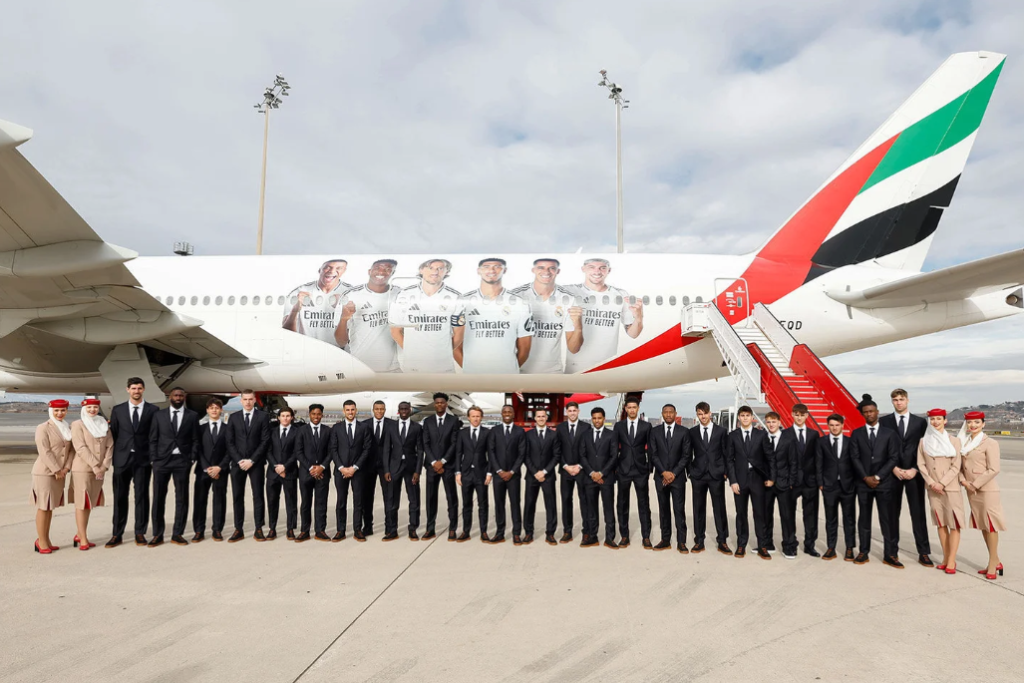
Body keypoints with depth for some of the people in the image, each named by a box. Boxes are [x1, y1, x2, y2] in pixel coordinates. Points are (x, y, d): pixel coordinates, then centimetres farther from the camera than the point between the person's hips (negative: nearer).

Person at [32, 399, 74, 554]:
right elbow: (44, 452, -14)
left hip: (60, 473, 6)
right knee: (43, 507, -3)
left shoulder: (68, 428, 12)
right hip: (45, 472, -6)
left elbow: (72, 449, 9)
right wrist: (57, 470, -14)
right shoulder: (43, 428, -7)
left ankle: (46, 540, 18)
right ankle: (41, 542, 3)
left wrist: (66, 468, -4)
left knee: (50, 507, 11)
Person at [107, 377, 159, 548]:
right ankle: (117, 534, 14)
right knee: (120, 497, 5)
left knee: (142, 496, 4)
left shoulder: (153, 410, 3)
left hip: (143, 459, -1)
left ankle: (140, 533, 12)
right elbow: (113, 435, 7)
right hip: (122, 459, 1)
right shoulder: (118, 410, 7)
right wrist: (111, 459, 3)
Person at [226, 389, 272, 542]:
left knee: (258, 496, 0)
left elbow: (265, 441, -4)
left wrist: (251, 460, -11)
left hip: (256, 463, -2)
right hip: (237, 463, 2)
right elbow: (230, 442, 5)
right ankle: (238, 530, 10)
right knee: (237, 497, 4)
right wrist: (239, 460, -8)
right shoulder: (233, 418, 9)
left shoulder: (263, 417, 2)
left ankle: (258, 530, 5)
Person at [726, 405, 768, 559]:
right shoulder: (733, 435, 4)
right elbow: (729, 459, 2)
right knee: (741, 514, 7)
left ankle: (762, 547, 8)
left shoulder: (761, 434, 4)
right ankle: (741, 545, 16)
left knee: (760, 513, 0)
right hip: (740, 479, 0)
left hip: (757, 479, 0)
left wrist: (768, 477, -2)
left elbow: (766, 457, 5)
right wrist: (732, 481, -4)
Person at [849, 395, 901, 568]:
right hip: (863, 483, 1)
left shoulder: (889, 434, 3)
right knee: (864, 519, 7)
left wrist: (877, 477, -9)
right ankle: (863, 552, 12)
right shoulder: (856, 434, 6)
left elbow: (894, 458, -2)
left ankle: (890, 554, 6)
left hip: (884, 483, -1)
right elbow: (854, 458, 1)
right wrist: (866, 478, -9)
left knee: (887, 519, -1)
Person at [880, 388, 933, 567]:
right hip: (892, 473, 0)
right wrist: (894, 469, -8)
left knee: (918, 513, 0)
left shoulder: (920, 422, 6)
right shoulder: (884, 421, 4)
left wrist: (915, 470, -7)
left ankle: (923, 553, 5)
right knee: (892, 513, 6)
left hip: (914, 473, 0)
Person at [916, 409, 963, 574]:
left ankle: (951, 561, 1)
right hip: (933, 488, 3)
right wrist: (931, 482, -7)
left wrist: (942, 483, -13)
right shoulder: (923, 441, 6)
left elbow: (956, 466, -6)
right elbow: (921, 464, 5)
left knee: (954, 524, -4)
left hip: (951, 488, -3)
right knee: (941, 523, 10)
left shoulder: (954, 441, -4)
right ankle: (945, 558, 18)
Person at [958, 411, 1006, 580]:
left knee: (990, 524, -1)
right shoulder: (964, 442, 10)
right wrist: (963, 480, -3)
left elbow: (993, 469, -14)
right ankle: (996, 562, 24)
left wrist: (975, 484, -13)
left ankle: (992, 565, 8)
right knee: (982, 525, 12)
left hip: (986, 489, -7)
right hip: (971, 490, 7)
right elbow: (960, 465, 14)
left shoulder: (990, 443, -9)